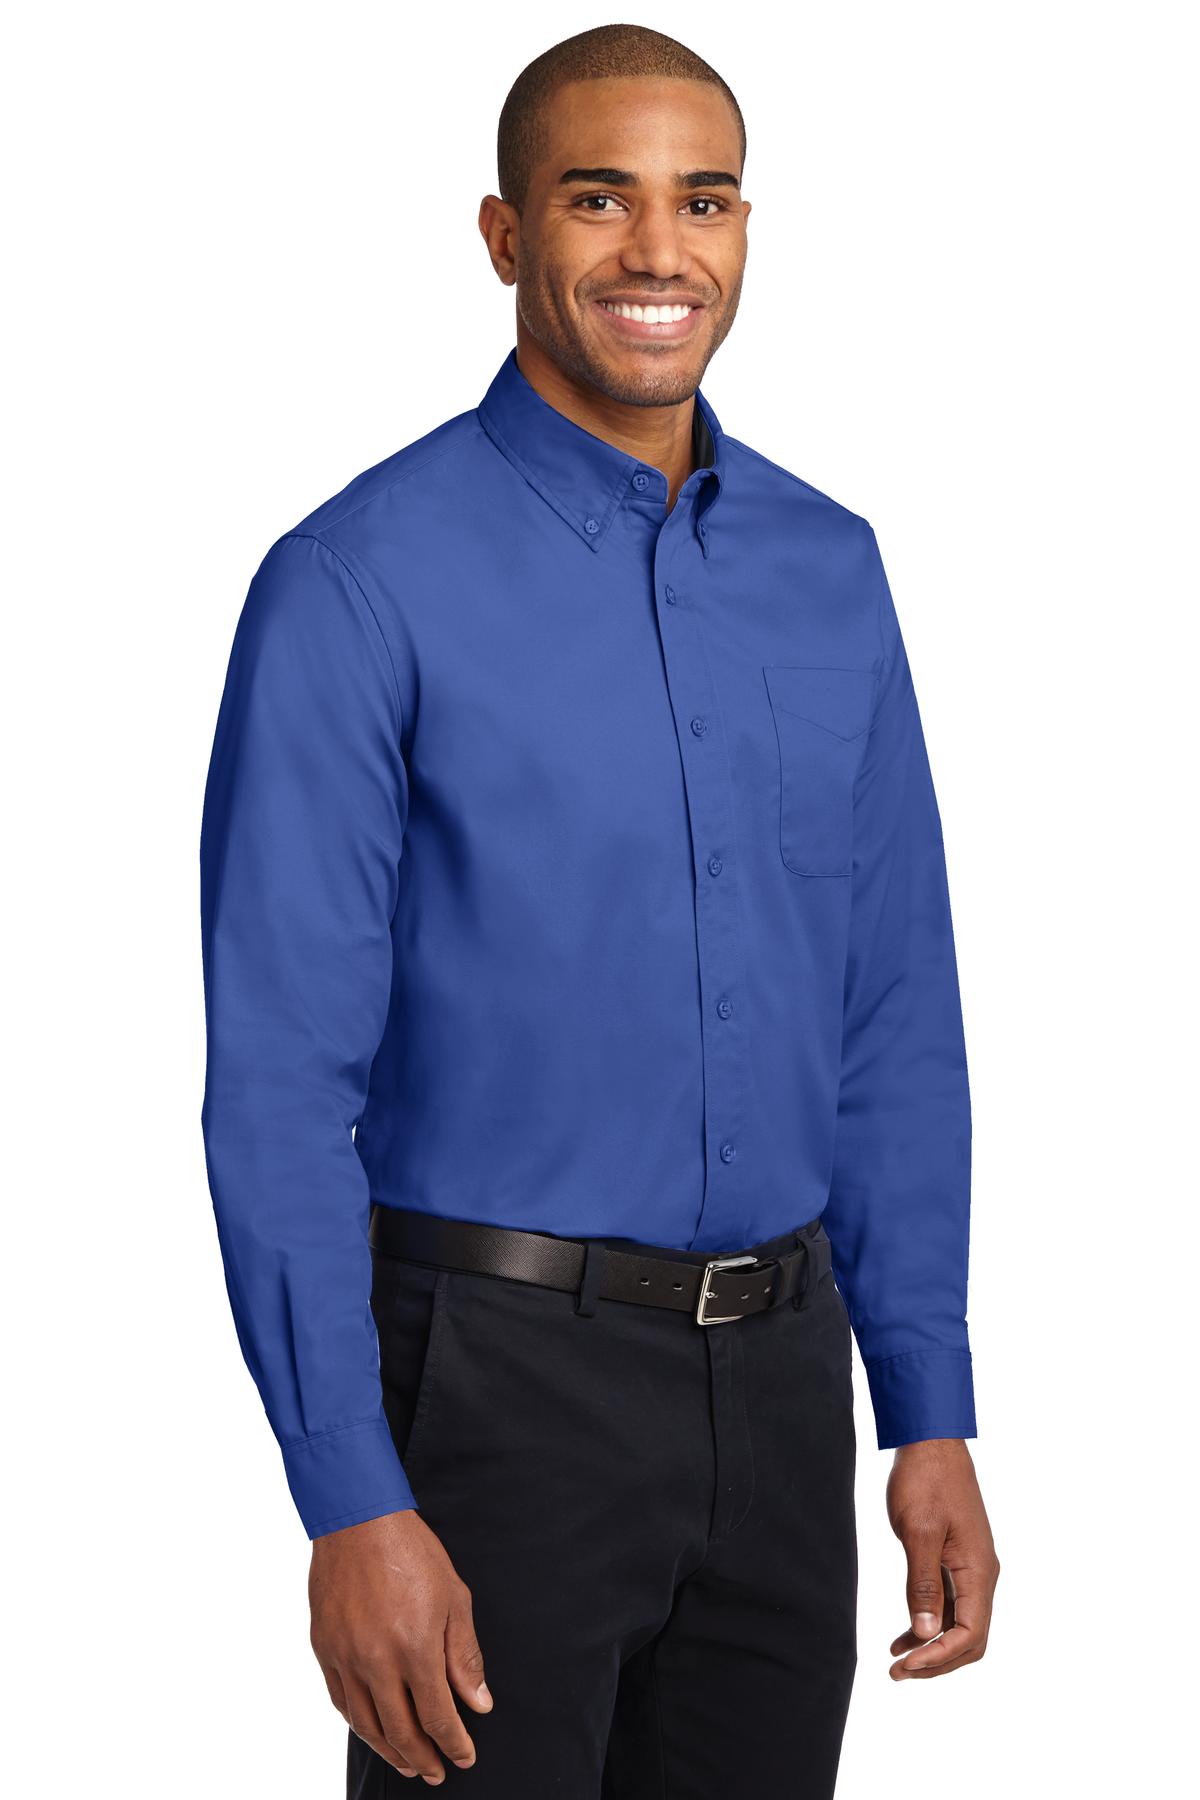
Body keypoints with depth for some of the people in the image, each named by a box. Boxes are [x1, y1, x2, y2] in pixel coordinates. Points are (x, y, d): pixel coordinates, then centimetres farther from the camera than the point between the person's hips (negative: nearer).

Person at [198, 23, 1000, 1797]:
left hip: (782, 1381, 5)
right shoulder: (363, 584, -10)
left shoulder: (828, 569, 7)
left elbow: (896, 1023, 11)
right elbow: (280, 1082, -13)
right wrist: (352, 1504, -18)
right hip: (502, 1375, -5)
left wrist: (933, 1415, 7)